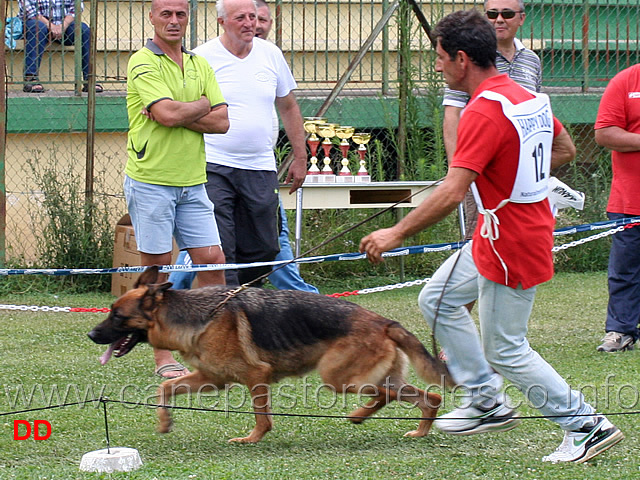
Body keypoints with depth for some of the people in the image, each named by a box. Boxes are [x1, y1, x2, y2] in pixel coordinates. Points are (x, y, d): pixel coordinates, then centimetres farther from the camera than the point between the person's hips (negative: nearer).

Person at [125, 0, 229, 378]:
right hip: (150, 180, -6)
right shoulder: (143, 63, -7)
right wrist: (201, 106, -3)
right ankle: (164, 358, 5)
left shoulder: (200, 65, 13)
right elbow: (167, 113, -21)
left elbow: (222, 121, 3)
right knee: (158, 268, 0)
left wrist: (178, 114, -11)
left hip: (192, 182, 6)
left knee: (213, 260, 0)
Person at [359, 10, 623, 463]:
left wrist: (396, 234, -25)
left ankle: (588, 425, 6)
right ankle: (487, 401, 22)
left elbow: (452, 194, -30)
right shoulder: (527, 97, 4)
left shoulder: (484, 112, -24)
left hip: (510, 247, -10)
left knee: (505, 351, 1)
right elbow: (565, 149, 20)